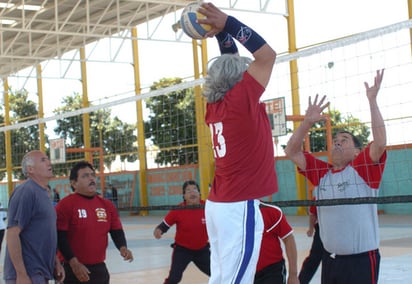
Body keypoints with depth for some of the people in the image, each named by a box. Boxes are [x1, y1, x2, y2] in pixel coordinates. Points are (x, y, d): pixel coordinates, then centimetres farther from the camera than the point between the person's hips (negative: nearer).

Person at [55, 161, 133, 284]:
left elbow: (116, 231, 12)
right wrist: (74, 263, -20)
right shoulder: (65, 204, -10)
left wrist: (122, 248, -10)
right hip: (74, 270, -7)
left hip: (100, 268, 7)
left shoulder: (107, 205, 9)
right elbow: (59, 237, -14)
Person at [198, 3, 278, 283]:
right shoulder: (240, 101, -11)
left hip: (218, 204, 8)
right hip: (239, 206, -8)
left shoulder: (215, 106, 8)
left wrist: (222, 32, 14)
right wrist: (229, 24, -8)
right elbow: (267, 55, -11)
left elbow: (234, 64, 22)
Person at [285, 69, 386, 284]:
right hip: (330, 258, 5)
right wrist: (308, 122, -2)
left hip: (361, 258, -5)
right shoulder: (321, 172, 8)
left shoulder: (363, 168, -4)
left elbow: (380, 142, -20)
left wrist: (372, 100, -18)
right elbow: (291, 152, 8)